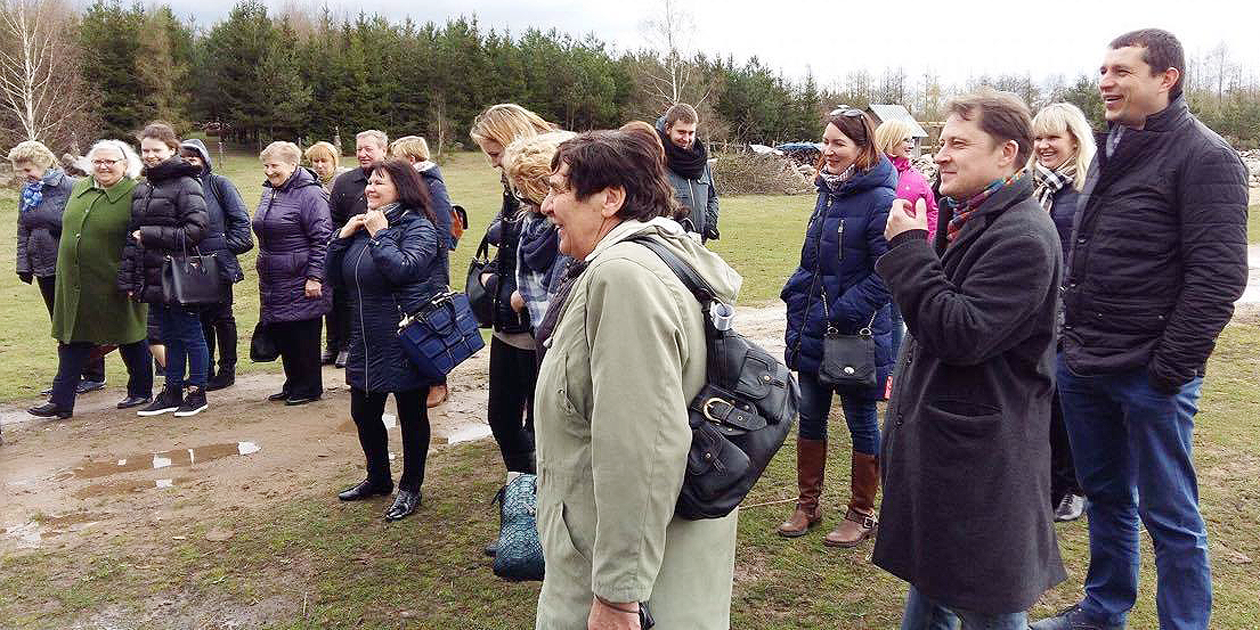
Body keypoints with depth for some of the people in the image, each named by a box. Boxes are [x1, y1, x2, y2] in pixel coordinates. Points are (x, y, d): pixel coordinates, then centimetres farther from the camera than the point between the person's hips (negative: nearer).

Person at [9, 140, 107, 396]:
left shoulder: (68, 186, -10)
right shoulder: (27, 191, 10)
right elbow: (23, 231, 14)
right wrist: (23, 264, 7)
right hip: (45, 269, 7)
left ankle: (94, 375, 11)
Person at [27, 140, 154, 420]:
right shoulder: (79, 188, 10)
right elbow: (68, 227, 22)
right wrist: (67, 268, 20)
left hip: (114, 285, -6)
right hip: (74, 282, 6)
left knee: (131, 339, 8)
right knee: (73, 340, 7)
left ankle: (141, 392, 24)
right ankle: (62, 400, 11)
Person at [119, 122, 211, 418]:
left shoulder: (185, 184, -9)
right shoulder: (141, 190, 14)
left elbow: (197, 229, -18)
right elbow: (133, 236, 15)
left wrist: (150, 235, -15)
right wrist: (128, 278, 9)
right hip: (153, 278, 7)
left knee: (190, 335, 3)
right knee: (169, 337, 15)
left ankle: (197, 393, 14)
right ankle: (172, 393, 23)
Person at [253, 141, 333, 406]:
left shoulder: (309, 193, -14)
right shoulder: (270, 191, 14)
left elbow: (322, 238, -18)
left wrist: (315, 277, -20)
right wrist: (263, 265, 22)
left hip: (300, 281, -9)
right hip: (272, 280, 9)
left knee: (304, 335, 1)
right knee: (279, 333, 14)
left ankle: (310, 388, 14)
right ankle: (293, 384, 27)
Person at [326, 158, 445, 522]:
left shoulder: (418, 227, -12)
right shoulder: (364, 226, 11)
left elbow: (404, 269, -29)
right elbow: (336, 278, 10)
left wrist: (380, 235, -19)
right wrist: (343, 236, -2)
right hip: (367, 342, 8)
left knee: (411, 415, 8)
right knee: (364, 413, 17)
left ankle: (411, 487, 24)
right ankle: (378, 478, 38)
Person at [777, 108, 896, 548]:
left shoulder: (879, 201, -16)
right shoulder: (828, 193, 9)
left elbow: (886, 275, -20)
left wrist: (840, 315, -20)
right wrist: (796, 298, 7)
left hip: (855, 335, -8)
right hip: (812, 331, 8)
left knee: (861, 423, 9)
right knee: (809, 417, 15)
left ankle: (861, 515, 25)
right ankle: (807, 506, 31)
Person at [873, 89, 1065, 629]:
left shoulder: (1023, 236, -22)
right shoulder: (961, 216, 9)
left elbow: (963, 334, -27)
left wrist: (910, 250, -22)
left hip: (981, 453, -10)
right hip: (934, 435, 10)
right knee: (930, 576, 25)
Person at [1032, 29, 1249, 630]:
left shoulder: (1204, 157, -11)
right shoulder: (1112, 149, 13)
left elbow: (1219, 276, -16)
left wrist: (1171, 368, -18)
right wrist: (1072, 335, 14)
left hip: (1149, 378, -7)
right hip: (1082, 366, 8)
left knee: (1169, 515, 6)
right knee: (1105, 496, 20)